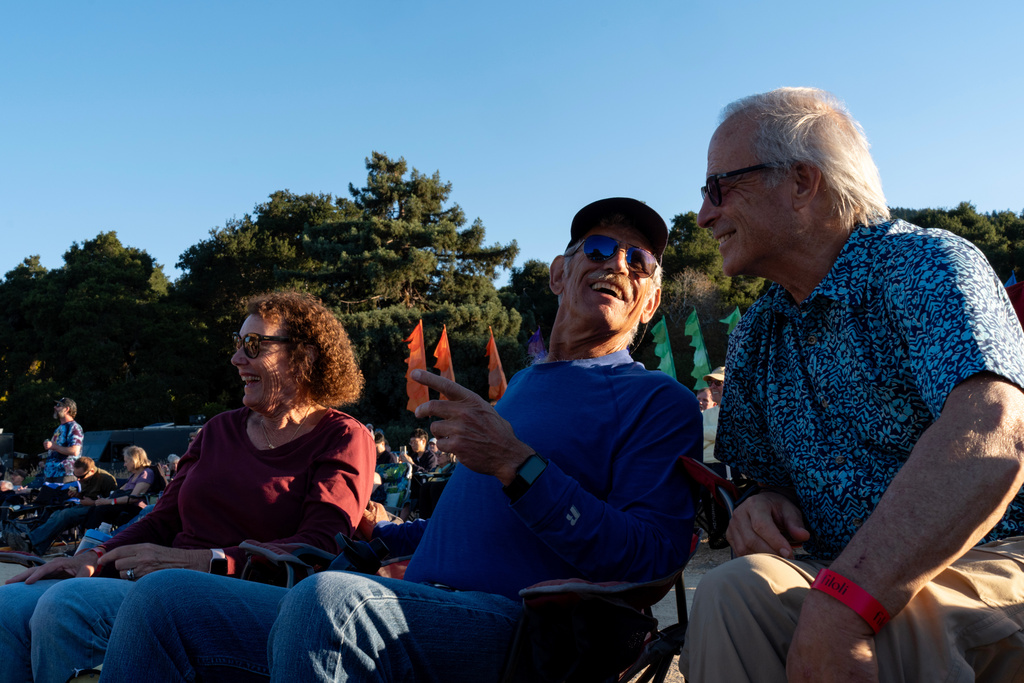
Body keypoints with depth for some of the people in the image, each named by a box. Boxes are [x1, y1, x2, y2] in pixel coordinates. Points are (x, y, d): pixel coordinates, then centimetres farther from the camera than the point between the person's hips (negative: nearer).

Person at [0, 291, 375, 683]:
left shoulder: (342, 438, -1)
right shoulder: (220, 430, 21)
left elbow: (320, 549, -14)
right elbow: (163, 518, 20)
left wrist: (199, 560, -23)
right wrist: (95, 558, 0)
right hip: (161, 587, 7)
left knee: (67, 606, -27)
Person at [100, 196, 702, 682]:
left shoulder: (661, 402, 3)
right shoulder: (523, 383, 27)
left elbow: (652, 560, -13)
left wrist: (515, 464, -19)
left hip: (509, 626, -7)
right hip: (415, 611, 8)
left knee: (325, 598, -39)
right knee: (162, 597, -1)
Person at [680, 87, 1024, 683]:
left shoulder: (926, 265, -10)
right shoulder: (755, 338, 13)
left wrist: (840, 608, -35)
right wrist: (766, 502, -5)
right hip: (837, 582, 6)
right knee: (737, 590, -28)